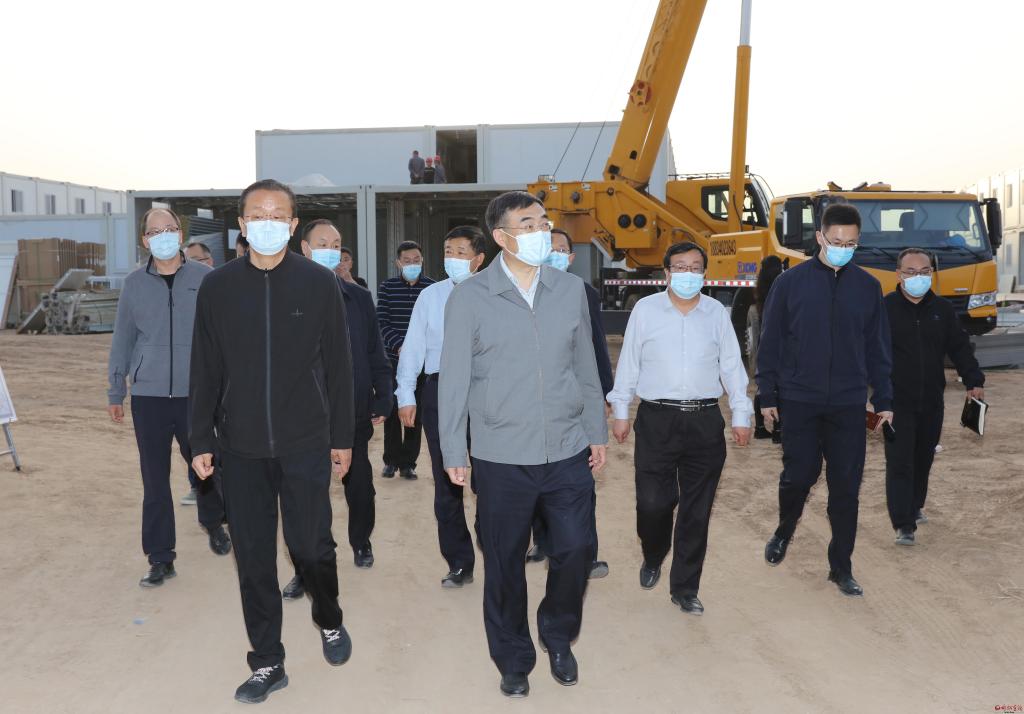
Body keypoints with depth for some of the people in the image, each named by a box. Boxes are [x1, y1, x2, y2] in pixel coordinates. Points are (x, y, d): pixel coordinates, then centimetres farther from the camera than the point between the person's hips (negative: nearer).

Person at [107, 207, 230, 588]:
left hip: (197, 393, -1)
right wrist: (115, 391, 11)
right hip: (148, 395, 1)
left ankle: (214, 524, 39)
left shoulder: (205, 278, 0)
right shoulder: (134, 283, 4)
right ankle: (160, 558, 15)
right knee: (154, 479, 4)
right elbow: (122, 339, 10)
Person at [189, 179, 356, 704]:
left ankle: (329, 620, 34)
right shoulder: (217, 287, 2)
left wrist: (342, 436, 2)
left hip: (305, 444, -2)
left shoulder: (319, 283, -2)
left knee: (310, 546, 3)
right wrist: (201, 440, 4)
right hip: (241, 447, 2)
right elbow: (205, 371, 6)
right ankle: (267, 663, 23)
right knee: (253, 557, 8)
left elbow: (338, 365, 1)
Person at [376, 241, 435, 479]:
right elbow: (382, 323, -3)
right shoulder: (387, 288, 3)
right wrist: (399, 346, -17)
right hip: (393, 359, 0)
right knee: (392, 412, 5)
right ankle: (391, 460, 19)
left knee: (416, 414, 5)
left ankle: (408, 462, 15)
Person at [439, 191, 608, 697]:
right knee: (504, 564, 9)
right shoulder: (469, 298, -5)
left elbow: (586, 367, 11)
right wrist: (453, 452, -3)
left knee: (577, 549, 5)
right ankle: (513, 659, 32)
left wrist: (597, 432, 13)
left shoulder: (571, 290, 4)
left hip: (568, 452, 3)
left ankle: (558, 636, 34)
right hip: (502, 458, -2)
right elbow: (454, 380, -3)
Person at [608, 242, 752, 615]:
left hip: (705, 422, 2)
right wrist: (621, 411, 5)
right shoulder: (645, 310, 2)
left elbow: (731, 366, 10)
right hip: (656, 420, -2)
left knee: (697, 511, 6)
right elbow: (628, 364, 5)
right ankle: (653, 557, 30)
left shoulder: (717, 313, 7)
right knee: (652, 502, -4)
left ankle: (685, 588, 22)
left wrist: (741, 415, 8)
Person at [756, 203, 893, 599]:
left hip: (848, 404, 2)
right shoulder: (790, 282, -2)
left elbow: (877, 348, 10)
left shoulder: (867, 287, 5)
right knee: (800, 474, 0)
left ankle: (841, 566, 19)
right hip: (799, 401, -2)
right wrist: (767, 396, -2)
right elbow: (770, 343, 0)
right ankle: (784, 530, 31)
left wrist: (883, 399, 7)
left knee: (846, 486, 5)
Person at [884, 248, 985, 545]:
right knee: (899, 462, -7)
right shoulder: (884, 308, -7)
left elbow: (960, 347, 9)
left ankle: (915, 506, 37)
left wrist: (974, 381, 0)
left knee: (923, 459, 17)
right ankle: (903, 525, -7)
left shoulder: (942, 309, 6)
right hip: (897, 401, -5)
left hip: (932, 401, 5)